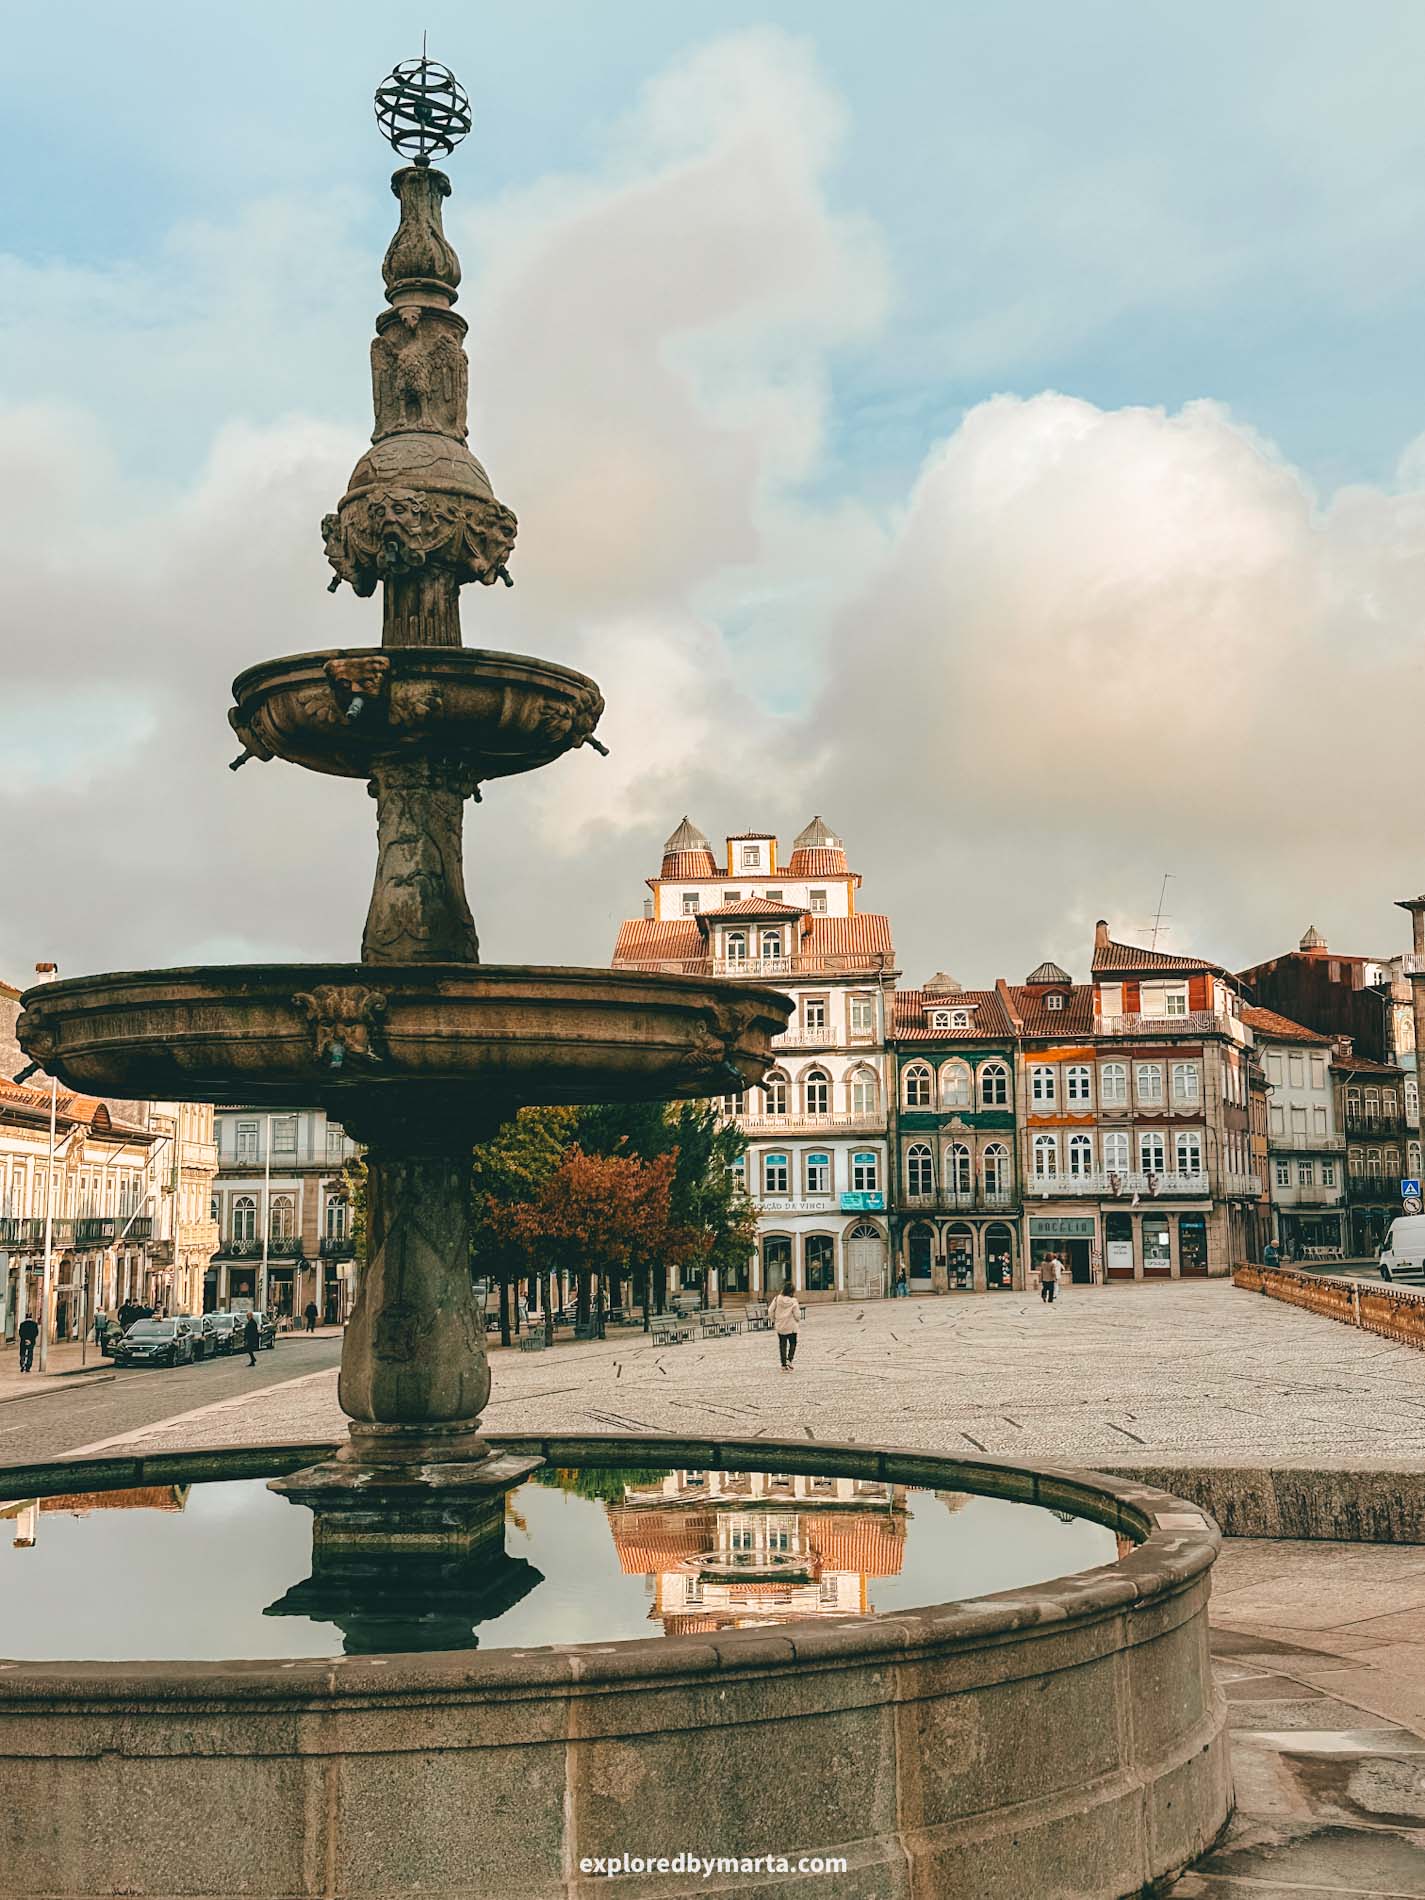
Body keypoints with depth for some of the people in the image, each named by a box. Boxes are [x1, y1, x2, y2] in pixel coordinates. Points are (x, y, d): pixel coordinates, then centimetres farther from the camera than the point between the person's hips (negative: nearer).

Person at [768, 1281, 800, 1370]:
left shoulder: (777, 1299, -6)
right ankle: (789, 1360, -3)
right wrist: (798, 1321, 12)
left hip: (780, 1326, 3)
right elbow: (797, 1315, -11)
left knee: (782, 1345, 12)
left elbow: (770, 1310, -3)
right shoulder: (793, 1301, -14)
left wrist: (773, 1320, 12)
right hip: (791, 1326, -3)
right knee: (792, 1343, 14)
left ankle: (784, 1364, 14)